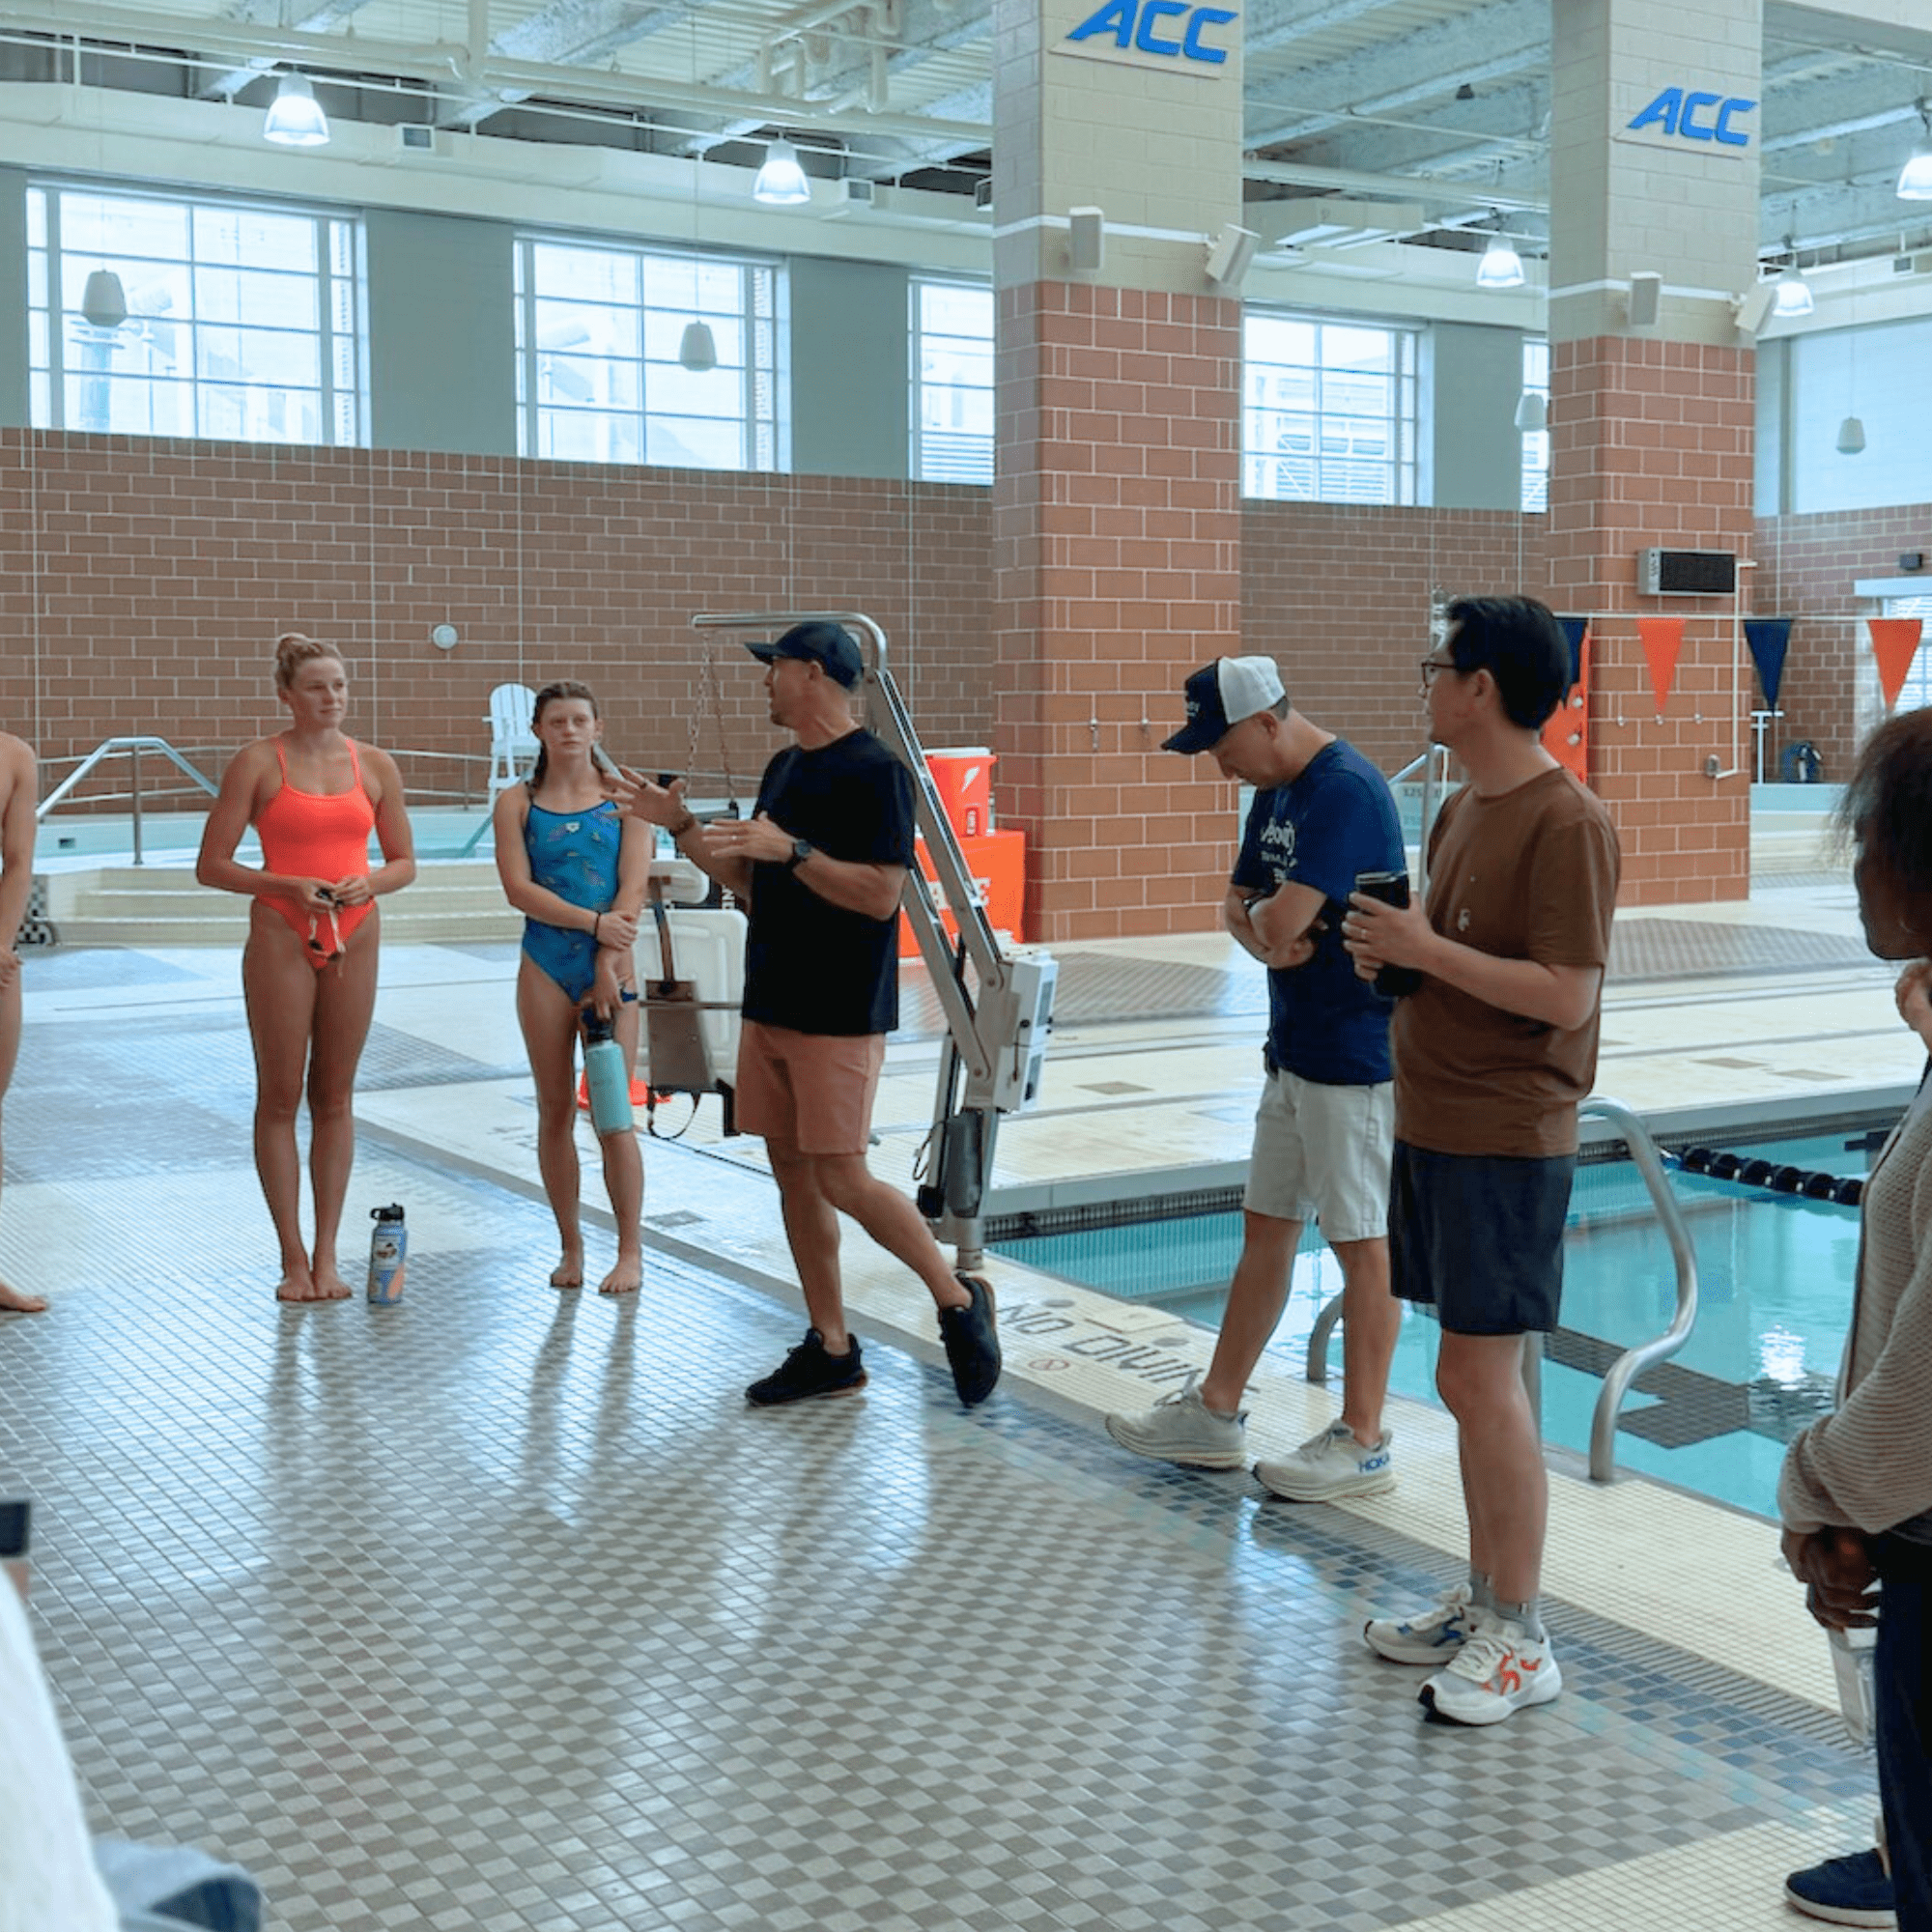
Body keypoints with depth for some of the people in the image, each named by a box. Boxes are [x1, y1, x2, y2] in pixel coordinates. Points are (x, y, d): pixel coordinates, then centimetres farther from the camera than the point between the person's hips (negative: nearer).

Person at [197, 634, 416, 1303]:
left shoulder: (374, 765, 6)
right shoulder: (258, 762, -3)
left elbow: (404, 862, 13)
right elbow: (211, 865, -3)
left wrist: (369, 883, -9)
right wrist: (288, 886, -17)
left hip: (355, 935, 3)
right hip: (280, 936, -3)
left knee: (335, 1096, 7)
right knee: (280, 1097, 2)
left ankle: (327, 1253, 14)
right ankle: (293, 1259, 9)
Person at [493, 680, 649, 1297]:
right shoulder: (517, 802, 5)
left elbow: (632, 887, -5)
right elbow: (518, 888, -6)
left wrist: (607, 965, -14)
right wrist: (591, 921, -16)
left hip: (610, 963, -1)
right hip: (545, 967, 2)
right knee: (555, 1109, 6)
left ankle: (630, 1250, 6)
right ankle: (570, 1247, 16)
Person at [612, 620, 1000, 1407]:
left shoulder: (874, 771, -12)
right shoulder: (784, 768, 15)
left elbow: (881, 894, -19)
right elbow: (749, 881, 20)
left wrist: (791, 849, -24)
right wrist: (681, 825, 11)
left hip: (839, 1015, -9)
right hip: (770, 1005, 9)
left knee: (843, 1180, -8)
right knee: (792, 1173, 9)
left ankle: (958, 1299, 11)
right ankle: (831, 1349, 17)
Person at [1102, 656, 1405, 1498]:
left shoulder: (1345, 792, -20)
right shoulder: (1276, 792, 12)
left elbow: (1283, 921, -28)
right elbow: (1241, 907, 14)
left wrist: (1261, 914, -4)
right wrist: (1260, 928, -9)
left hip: (1355, 1055, -10)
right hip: (1295, 1048, 10)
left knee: (1362, 1241, -1)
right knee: (1265, 1227, 15)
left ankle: (1362, 1443, 9)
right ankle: (1215, 1413, 25)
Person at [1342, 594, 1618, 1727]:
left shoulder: (1567, 822, -16)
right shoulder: (1463, 811, 13)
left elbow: (1565, 994, -21)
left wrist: (1425, 947, -19)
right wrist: (1392, 953, 2)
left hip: (1506, 1140, -9)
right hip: (1436, 1124, 9)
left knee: (1482, 1377, -5)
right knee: (1473, 1377, 14)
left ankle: (1521, 1642, 6)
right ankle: (1486, 1601, 25)